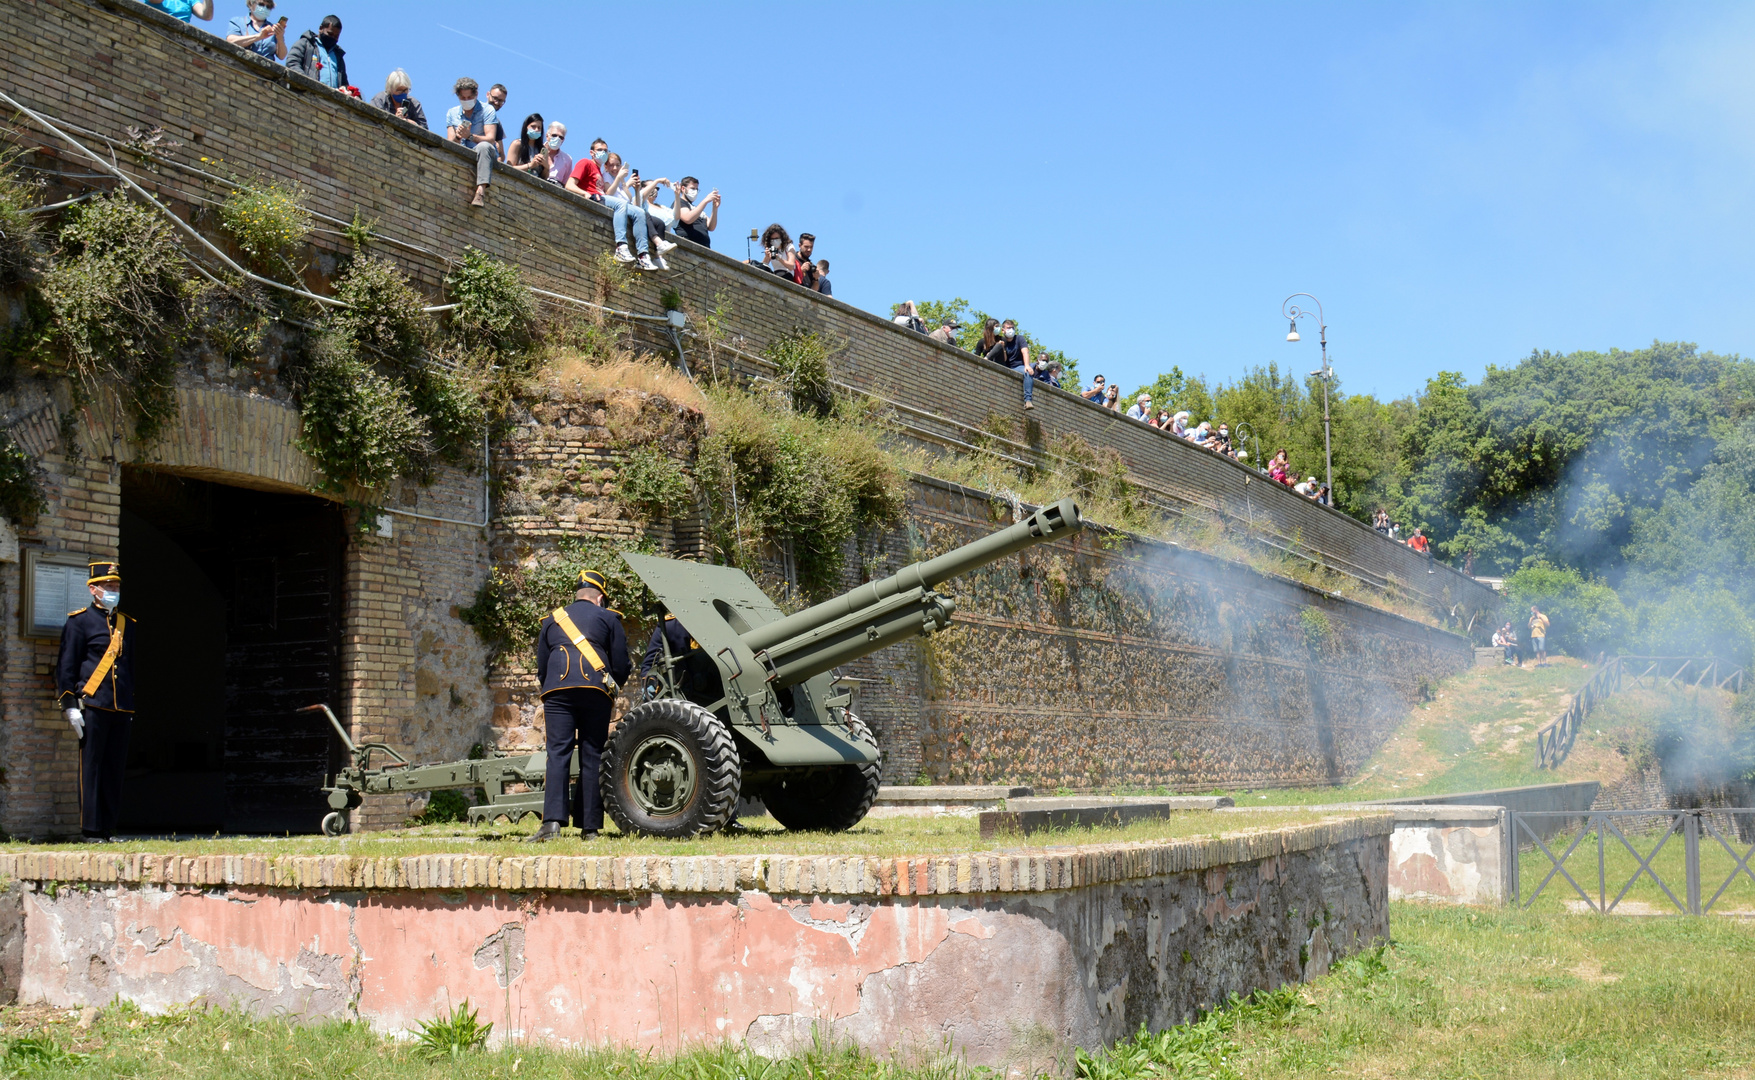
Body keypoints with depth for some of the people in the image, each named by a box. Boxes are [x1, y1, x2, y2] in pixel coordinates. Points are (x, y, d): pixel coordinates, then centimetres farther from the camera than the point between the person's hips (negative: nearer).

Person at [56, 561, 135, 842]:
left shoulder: (128, 625, 16)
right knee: (91, 768, -2)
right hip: (92, 705, -5)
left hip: (121, 709, 5)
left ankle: (109, 829, 11)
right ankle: (92, 831, 1)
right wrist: (70, 706, -8)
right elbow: (66, 667, -1)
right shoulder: (79, 621, 1)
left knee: (114, 769, 6)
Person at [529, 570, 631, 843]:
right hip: (596, 692, -1)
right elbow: (621, 665, 10)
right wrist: (614, 686, 30)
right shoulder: (607, 618, 15)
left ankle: (552, 821, -21)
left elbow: (541, 669, 22)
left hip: (557, 690, 1)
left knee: (557, 754, -5)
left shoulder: (551, 620, 23)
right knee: (592, 757, 3)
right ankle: (589, 826, 2)